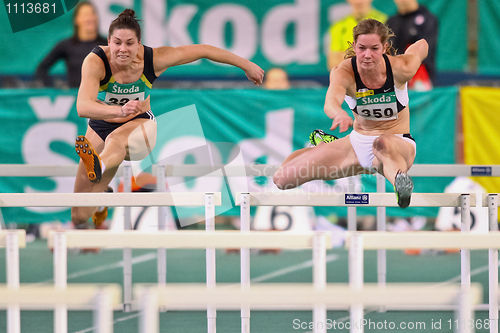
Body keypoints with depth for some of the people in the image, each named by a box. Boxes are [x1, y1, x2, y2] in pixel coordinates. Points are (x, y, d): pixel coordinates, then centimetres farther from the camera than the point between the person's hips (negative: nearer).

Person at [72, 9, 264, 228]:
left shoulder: (153, 59, -19)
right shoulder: (95, 62, -26)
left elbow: (202, 51, -7)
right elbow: (83, 107, -41)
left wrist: (246, 65, 1)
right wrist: (120, 111, -59)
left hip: (140, 125, 0)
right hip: (101, 126, 1)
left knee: (116, 139, -40)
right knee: (80, 217, -1)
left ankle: (99, 168, -74)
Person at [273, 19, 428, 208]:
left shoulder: (400, 68, -18)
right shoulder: (344, 72, -19)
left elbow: (422, 44, 5)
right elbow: (330, 103, -42)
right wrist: (339, 114, -66)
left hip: (398, 144, -4)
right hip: (358, 142, 4)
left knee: (382, 144, -44)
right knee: (282, 179, 0)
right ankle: (325, 146, 28)